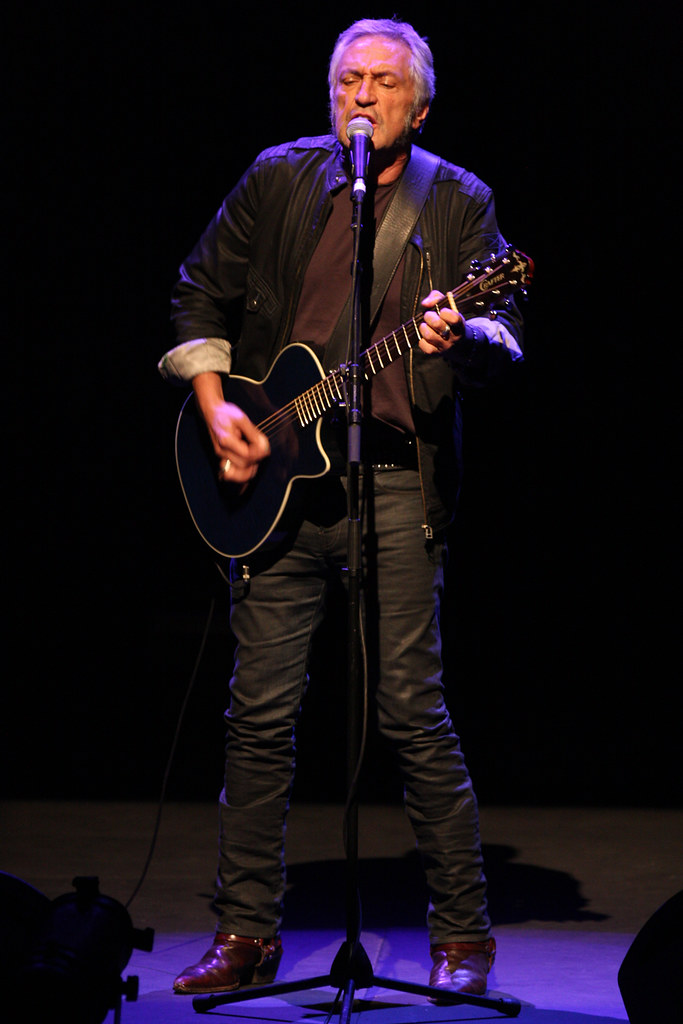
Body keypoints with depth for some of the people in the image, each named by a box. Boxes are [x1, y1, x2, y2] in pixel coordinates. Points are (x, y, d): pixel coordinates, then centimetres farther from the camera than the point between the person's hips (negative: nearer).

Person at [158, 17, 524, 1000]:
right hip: (277, 473, 2)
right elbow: (201, 293, 15)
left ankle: (463, 930, 10)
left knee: (413, 710, -4)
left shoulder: (457, 201, 5)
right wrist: (214, 404, 2)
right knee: (260, 708, 3)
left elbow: (504, 328, -4)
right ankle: (249, 931, 14)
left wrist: (461, 338, -27)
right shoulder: (279, 179, 9)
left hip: (398, 483, -2)